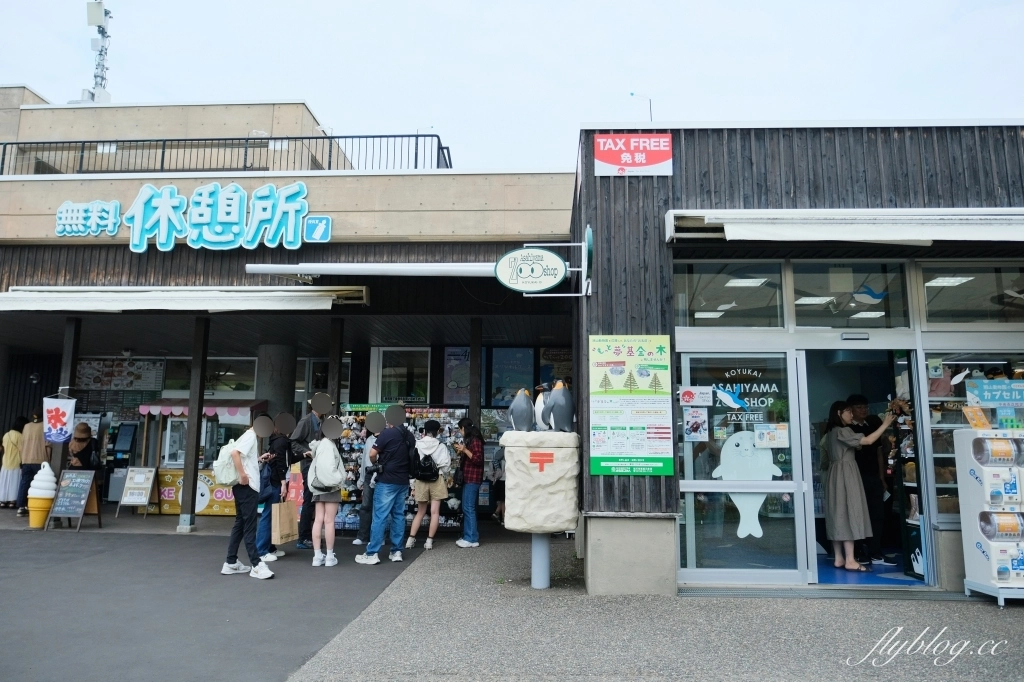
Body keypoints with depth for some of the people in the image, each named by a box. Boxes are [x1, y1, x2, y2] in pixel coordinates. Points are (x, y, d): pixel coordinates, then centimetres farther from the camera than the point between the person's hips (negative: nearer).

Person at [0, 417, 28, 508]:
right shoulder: (19, 435, -12)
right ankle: (11, 502, -4)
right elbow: (21, 450, -12)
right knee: (13, 484, -2)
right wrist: (22, 462, -6)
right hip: (16, 464, -6)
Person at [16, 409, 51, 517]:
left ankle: (21, 507, 6)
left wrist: (22, 458, 21)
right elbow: (48, 445, -7)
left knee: (24, 483, 7)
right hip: (40, 460, -5)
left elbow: (22, 444, 14)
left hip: (26, 460, 5)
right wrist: (48, 460, 1)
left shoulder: (27, 426, 11)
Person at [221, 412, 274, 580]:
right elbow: (235, 453, -27)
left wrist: (260, 459, 13)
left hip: (246, 486, 10)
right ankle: (256, 565, -6)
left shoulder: (251, 436, 17)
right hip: (246, 486, -10)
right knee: (249, 526, -8)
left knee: (240, 524, 12)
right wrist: (243, 475, -26)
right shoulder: (250, 436, -12)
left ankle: (231, 563, 17)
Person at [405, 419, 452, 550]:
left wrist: (413, 484, 5)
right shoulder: (441, 446, -6)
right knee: (435, 512, 4)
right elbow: (446, 465, -7)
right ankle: (429, 540, 2)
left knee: (420, 511, 15)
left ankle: (411, 539, 12)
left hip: (420, 480, 2)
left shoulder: (417, 445, -3)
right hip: (437, 480, -2)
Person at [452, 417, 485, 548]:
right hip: (468, 478, 10)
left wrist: (465, 450, -22)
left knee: (469, 508, -9)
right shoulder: (469, 440, 16)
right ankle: (468, 536, 15)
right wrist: (461, 451, 13)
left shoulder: (475, 440, -13)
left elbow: (478, 459, -20)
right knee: (467, 508, 11)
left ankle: (472, 539, -6)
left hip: (473, 478, -10)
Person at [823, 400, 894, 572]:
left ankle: (839, 558, 8)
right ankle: (850, 560, -10)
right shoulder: (841, 431, -12)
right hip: (845, 475, -10)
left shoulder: (833, 432, 18)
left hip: (838, 475, 10)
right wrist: (885, 424, -11)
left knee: (839, 515, 7)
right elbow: (868, 441, -17)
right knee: (848, 514, -9)